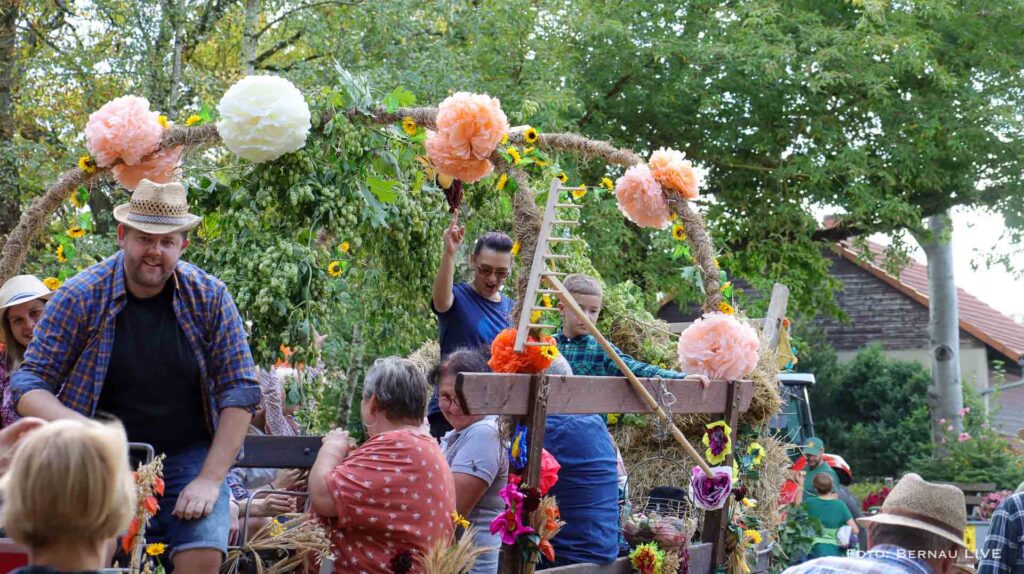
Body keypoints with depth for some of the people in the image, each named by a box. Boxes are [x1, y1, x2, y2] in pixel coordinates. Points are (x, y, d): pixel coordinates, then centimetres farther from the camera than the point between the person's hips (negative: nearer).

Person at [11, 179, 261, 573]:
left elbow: (239, 392, -2)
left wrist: (209, 480, -12)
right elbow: (30, 383, -4)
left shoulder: (209, 298, -2)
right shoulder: (79, 298, -5)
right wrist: (72, 423, -26)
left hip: (188, 455, 1)